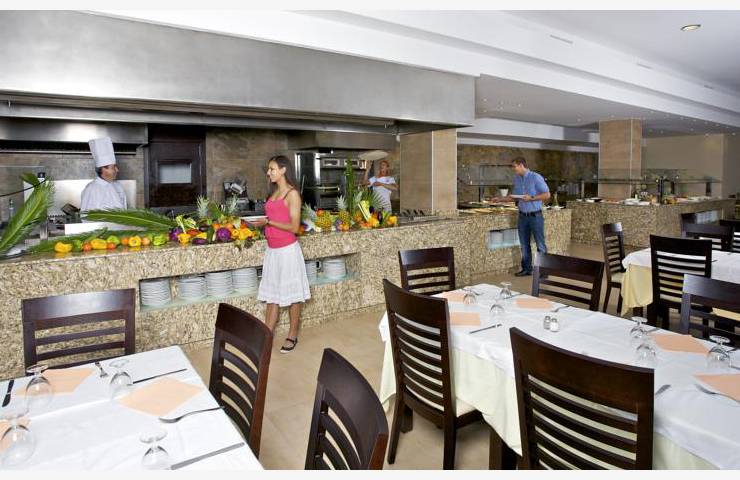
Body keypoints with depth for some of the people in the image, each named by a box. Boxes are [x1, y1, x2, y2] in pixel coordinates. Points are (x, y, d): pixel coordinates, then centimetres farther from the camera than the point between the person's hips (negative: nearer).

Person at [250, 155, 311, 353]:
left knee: (291, 294, 4)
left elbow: (294, 227, -17)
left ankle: (292, 335, 17)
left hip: (287, 249, -8)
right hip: (272, 249, 8)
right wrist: (260, 222, 6)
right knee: (272, 294, 11)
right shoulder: (274, 192, 13)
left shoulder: (292, 194, -11)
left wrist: (268, 222, -17)